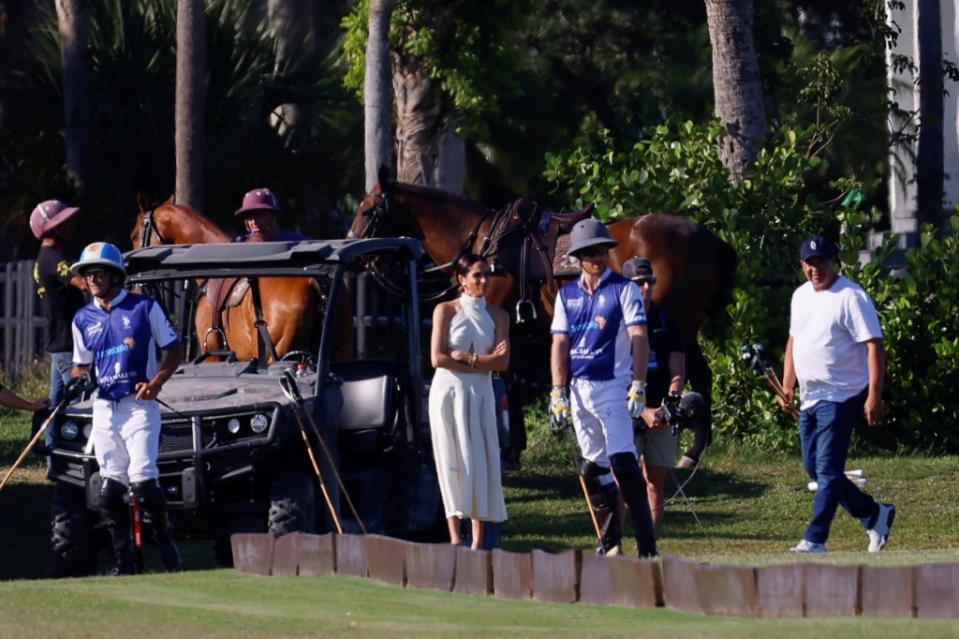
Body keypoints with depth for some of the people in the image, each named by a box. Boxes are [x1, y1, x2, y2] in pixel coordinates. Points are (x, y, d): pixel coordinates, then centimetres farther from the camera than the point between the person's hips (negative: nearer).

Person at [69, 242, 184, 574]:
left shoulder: (144, 307, 1)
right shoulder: (84, 319, 13)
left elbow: (175, 350, 4)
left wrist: (156, 382, -11)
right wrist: (77, 381, -3)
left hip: (139, 405, -4)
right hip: (103, 407, 4)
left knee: (143, 481, -14)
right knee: (109, 488, 0)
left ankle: (166, 543, 7)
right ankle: (123, 560, 6)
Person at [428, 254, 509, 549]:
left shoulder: (498, 316, 9)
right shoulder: (446, 310, 1)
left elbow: (502, 362, -3)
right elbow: (437, 358, -9)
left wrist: (463, 357, -12)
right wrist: (483, 362, -8)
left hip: (481, 394, 3)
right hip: (448, 392, -3)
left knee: (482, 462, -2)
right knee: (453, 461, -6)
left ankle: (478, 540, -1)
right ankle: (455, 537, -8)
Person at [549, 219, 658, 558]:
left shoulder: (624, 289, 0)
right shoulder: (567, 295, 12)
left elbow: (638, 338, -6)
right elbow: (560, 344, 9)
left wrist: (638, 386, -15)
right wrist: (558, 392, 1)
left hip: (612, 386, -5)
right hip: (579, 388, 5)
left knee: (623, 463, -16)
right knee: (593, 467, 7)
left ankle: (647, 545, -18)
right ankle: (610, 542, 15)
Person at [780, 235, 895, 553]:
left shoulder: (851, 297, -13)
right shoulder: (801, 296, 12)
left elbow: (874, 345, -17)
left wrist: (874, 396, -24)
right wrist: (787, 386, 15)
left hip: (840, 396, -9)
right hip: (810, 397, 9)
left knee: (828, 468, -10)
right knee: (814, 467, 11)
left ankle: (815, 539, -8)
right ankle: (875, 515, 24)